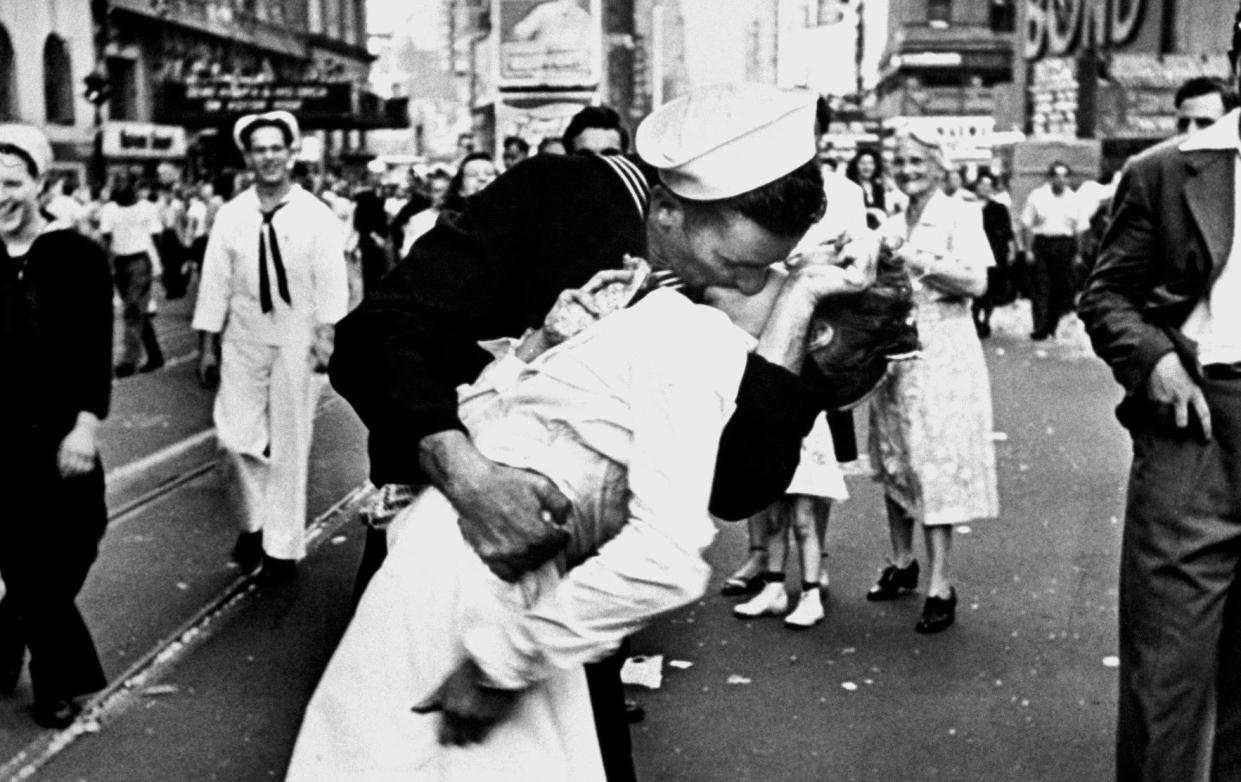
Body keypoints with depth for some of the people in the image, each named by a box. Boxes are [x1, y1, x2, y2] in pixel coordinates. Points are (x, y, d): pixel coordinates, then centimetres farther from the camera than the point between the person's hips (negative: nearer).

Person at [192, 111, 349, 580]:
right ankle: (253, 521, 23)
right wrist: (208, 345, 2)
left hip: (295, 340, -2)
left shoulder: (316, 216, -4)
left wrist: (326, 335, -17)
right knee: (235, 438, -3)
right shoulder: (230, 216, 1)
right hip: (242, 339, 2)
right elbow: (215, 282, 3)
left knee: (290, 443, 4)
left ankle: (283, 545, 16)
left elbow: (331, 282, -6)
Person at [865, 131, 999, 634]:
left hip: (941, 352, -6)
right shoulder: (892, 225, 15)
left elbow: (975, 282, -14)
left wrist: (918, 261, -19)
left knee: (935, 462, -8)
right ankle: (902, 562, 25)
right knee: (893, 461, 9)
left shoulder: (959, 216, -3)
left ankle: (940, 586, -6)